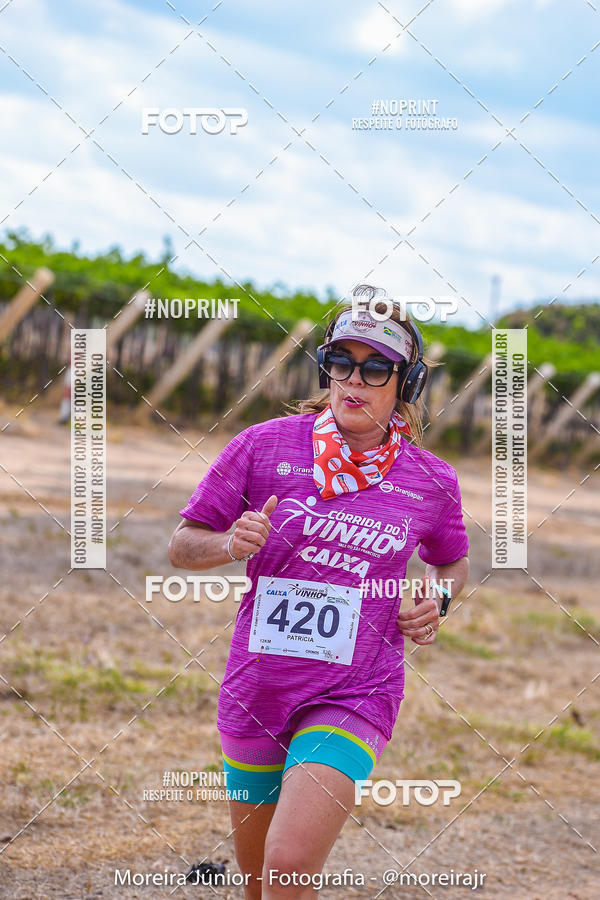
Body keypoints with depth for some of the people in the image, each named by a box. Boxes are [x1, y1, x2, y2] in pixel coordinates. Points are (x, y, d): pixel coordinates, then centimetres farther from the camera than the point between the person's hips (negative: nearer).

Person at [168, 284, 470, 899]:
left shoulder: (431, 481, 0)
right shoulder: (264, 446, -3)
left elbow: (452, 564, 21)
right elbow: (182, 546, 2)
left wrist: (437, 599, 0)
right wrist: (232, 544, -19)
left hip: (354, 696, -2)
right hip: (254, 695, 2)